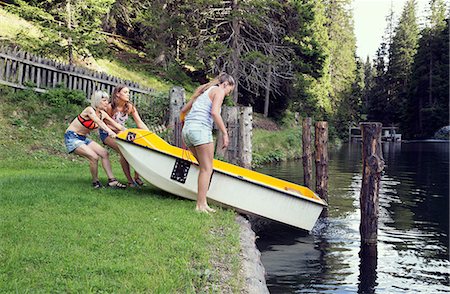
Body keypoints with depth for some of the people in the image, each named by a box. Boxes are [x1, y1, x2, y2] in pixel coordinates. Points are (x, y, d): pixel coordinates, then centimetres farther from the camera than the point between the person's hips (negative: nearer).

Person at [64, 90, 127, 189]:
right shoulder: (90, 110, -21)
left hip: (83, 138, 9)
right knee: (94, 157, -21)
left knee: (104, 153, -3)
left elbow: (116, 125, 2)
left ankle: (111, 180, -2)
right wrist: (109, 131, -55)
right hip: (72, 137, -8)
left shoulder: (102, 114, 2)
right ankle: (95, 182, -2)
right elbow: (99, 122, -40)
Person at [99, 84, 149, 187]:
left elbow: (140, 123, -17)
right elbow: (106, 124, -15)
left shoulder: (130, 107, -11)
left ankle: (137, 177, -5)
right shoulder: (110, 107, -23)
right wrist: (119, 130, -27)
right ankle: (130, 181, -22)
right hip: (106, 133, -5)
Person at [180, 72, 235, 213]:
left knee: (204, 166, 13)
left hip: (187, 130, 8)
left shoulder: (203, 91, 28)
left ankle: (201, 201, 6)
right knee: (207, 168, -5)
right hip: (201, 129, -8)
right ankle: (201, 204, -10)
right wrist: (225, 133, -13)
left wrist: (184, 126, 41)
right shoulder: (219, 91, 4)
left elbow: (183, 110, 29)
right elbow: (214, 112, -14)